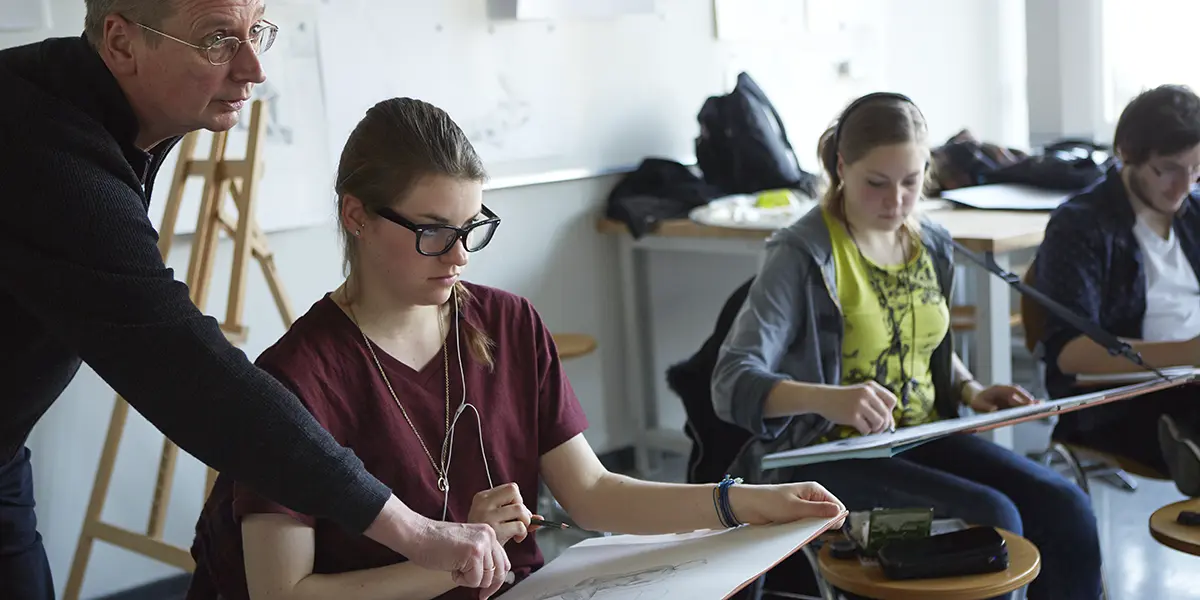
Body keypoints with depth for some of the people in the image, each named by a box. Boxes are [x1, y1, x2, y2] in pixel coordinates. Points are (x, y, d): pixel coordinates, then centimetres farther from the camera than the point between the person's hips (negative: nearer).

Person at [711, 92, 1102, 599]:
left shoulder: (931, 245, 8)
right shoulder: (802, 255, -13)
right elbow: (732, 383, -22)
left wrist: (970, 391, 4)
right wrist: (825, 398, -40)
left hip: (924, 436, 6)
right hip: (830, 455, -6)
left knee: (1065, 508, -15)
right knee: (989, 518, -26)